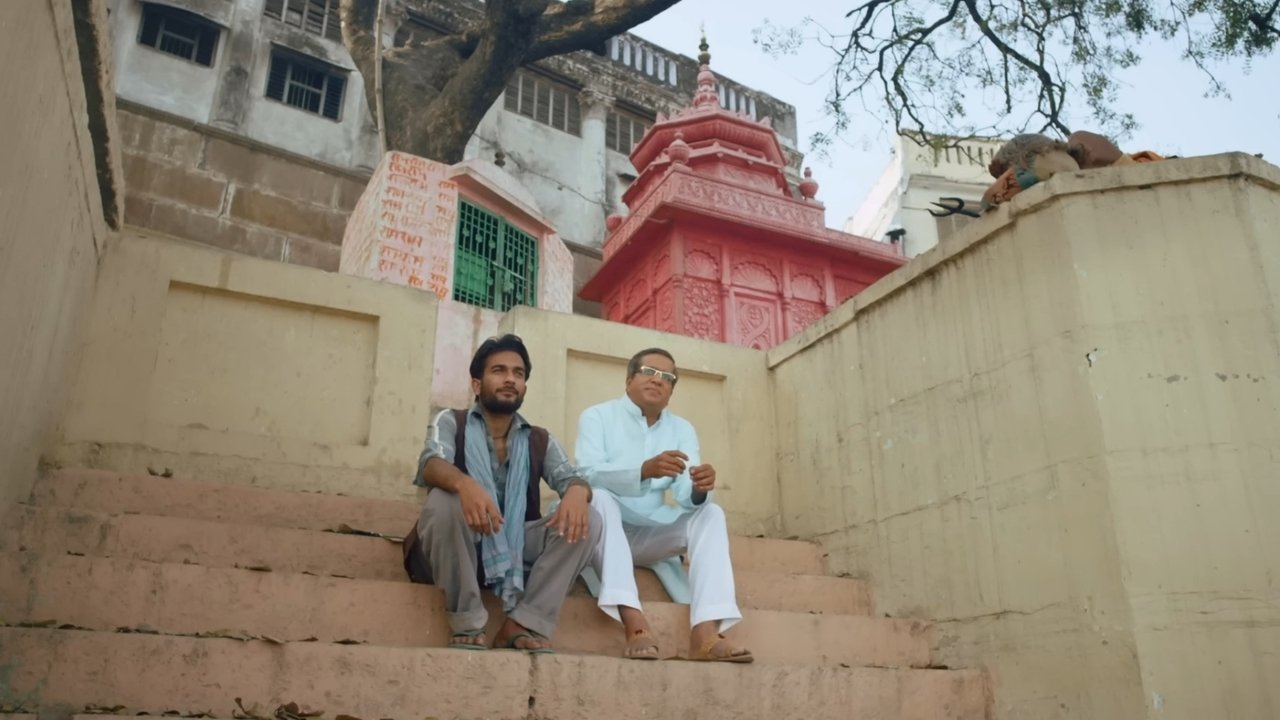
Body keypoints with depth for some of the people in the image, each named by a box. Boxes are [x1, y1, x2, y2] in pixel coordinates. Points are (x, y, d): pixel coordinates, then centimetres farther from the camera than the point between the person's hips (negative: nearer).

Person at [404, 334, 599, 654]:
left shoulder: (540, 441, 11)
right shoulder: (451, 422, 2)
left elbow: (571, 477, -5)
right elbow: (431, 464, -18)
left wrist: (577, 491, -33)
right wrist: (464, 483, -43)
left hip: (518, 547, 3)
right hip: (456, 551, -2)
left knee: (586, 520, -17)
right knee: (445, 500, -32)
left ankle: (523, 624, -21)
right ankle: (467, 624, -20)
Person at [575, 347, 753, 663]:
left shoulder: (682, 429, 8)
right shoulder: (597, 416, -4)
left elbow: (686, 496, -7)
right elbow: (588, 473, -22)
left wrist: (699, 489, -32)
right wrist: (645, 470, -39)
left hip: (650, 535, 4)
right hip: (604, 531, -4)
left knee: (710, 512, -17)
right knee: (600, 498, -33)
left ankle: (706, 632, -35)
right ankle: (634, 624, -45)